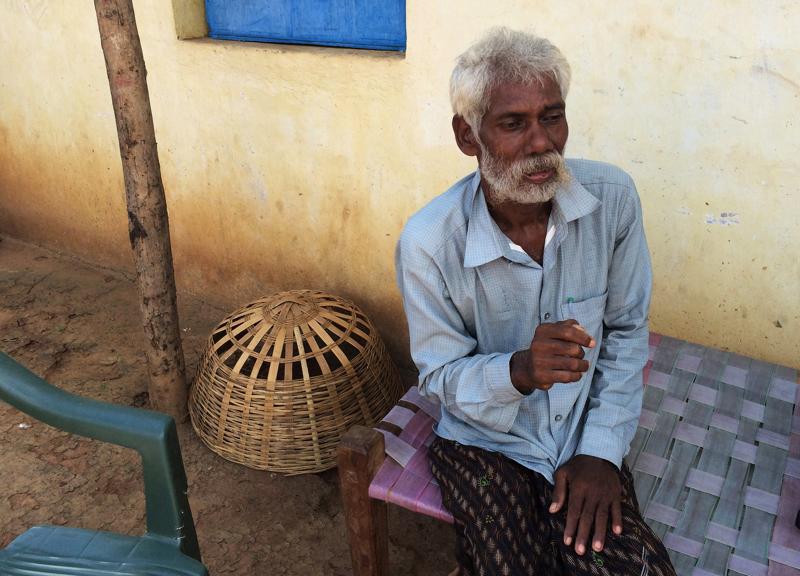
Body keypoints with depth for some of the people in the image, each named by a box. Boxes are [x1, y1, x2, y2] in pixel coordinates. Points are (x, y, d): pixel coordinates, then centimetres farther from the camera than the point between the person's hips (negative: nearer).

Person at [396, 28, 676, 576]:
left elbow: (626, 331, -2)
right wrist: (519, 371, -31)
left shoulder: (613, 197, -14)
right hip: (485, 440, -1)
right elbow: (441, 377, -10)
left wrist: (600, 449, -8)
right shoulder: (427, 242, -22)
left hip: (584, 435, 2)